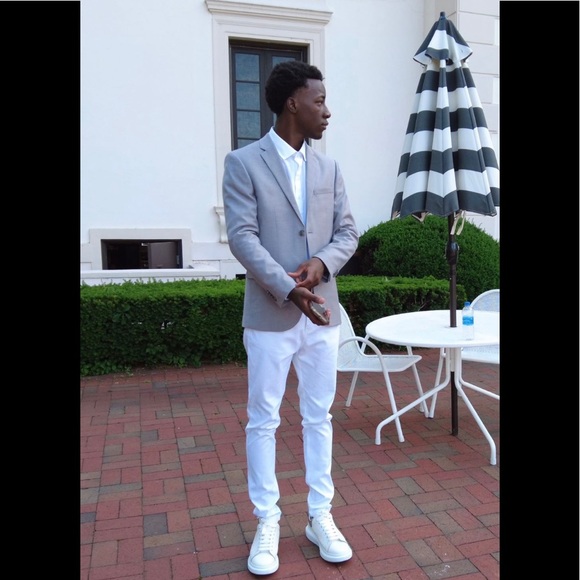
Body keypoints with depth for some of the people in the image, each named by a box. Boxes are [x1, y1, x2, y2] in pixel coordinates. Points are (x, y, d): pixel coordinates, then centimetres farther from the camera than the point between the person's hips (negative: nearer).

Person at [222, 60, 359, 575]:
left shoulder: (329, 168, 12)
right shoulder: (243, 163, -2)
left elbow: (348, 231, 9)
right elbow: (242, 236, -12)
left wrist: (322, 262, -12)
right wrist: (288, 289, -21)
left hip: (323, 312, 5)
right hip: (270, 314, -4)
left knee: (319, 417, 12)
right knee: (264, 420, 6)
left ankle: (321, 517, 27)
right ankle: (268, 524, 23)